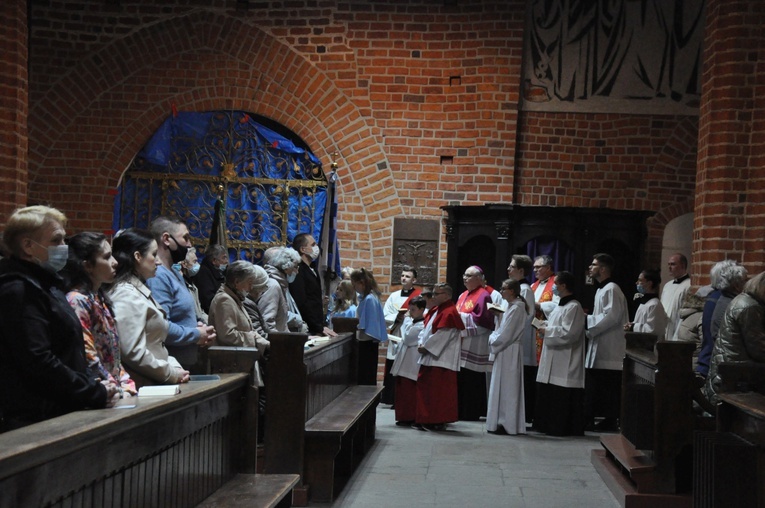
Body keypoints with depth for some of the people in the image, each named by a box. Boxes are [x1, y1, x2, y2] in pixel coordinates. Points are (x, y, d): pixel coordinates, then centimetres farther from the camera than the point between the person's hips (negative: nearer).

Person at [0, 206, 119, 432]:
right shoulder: (19, 291, -15)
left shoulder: (45, 284, 16)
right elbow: (38, 362, -23)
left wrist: (93, 384, 5)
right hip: (35, 419, -9)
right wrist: (97, 394, -17)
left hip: (59, 411, 9)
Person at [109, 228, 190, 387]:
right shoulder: (127, 297, -12)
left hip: (153, 384, 9)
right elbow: (134, 353, -19)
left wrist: (175, 367, 5)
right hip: (140, 385, -9)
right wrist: (172, 374, -10)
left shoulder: (140, 291, 18)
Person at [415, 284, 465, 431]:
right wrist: (421, 344, 0)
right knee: (425, 388, 13)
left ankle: (438, 421, 1)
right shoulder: (435, 310, 15)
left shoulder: (449, 313, -15)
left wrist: (426, 347, -14)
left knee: (438, 391, -5)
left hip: (441, 359, -10)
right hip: (429, 357, 10)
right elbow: (426, 329, 17)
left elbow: (441, 336, -20)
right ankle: (425, 420, 20)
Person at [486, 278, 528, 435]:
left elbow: (505, 335, -19)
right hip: (505, 351, 9)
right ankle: (503, 422, 17)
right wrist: (498, 315, 4)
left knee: (506, 387, -4)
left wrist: (492, 339, -4)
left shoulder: (516, 308, -16)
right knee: (502, 387, 12)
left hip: (509, 353, -9)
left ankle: (505, 424, 2)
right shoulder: (511, 306, 13)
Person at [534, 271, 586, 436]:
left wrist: (547, 331, -13)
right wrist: (546, 325, 8)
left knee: (562, 397, -3)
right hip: (553, 360, 10)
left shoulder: (573, 307, -15)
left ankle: (560, 427, 4)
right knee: (548, 393, 14)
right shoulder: (561, 305, 15)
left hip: (565, 362, -10)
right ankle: (550, 425, 22)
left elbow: (568, 333, -22)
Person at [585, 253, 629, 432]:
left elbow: (611, 316, -22)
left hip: (609, 349, -10)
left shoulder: (611, 289, -13)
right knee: (594, 384, 12)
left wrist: (588, 320, -13)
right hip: (599, 346, 10)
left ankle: (610, 420, 2)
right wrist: (588, 318, 7)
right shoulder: (601, 289, 18)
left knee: (609, 387, -4)